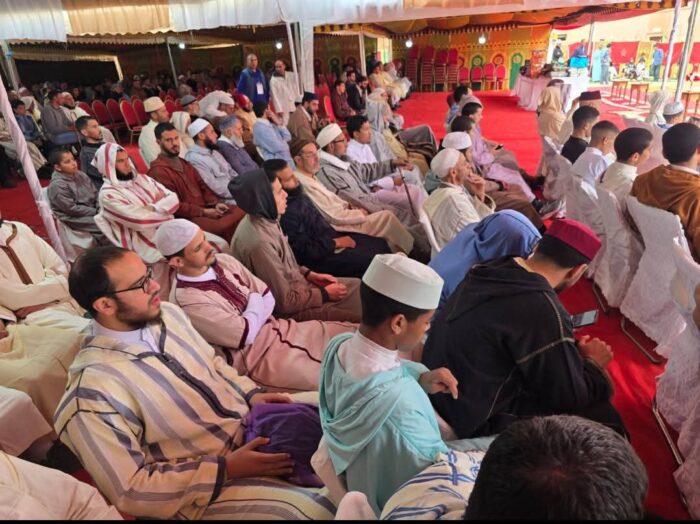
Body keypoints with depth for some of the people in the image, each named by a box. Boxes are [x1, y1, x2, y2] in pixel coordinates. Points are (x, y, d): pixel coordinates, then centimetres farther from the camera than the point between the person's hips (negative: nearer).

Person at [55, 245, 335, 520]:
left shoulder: (167, 313, -1)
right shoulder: (92, 390, -23)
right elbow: (131, 489, -18)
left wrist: (252, 394, -3)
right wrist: (226, 469, -20)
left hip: (254, 424, 7)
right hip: (208, 484, -7)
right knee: (317, 510, -24)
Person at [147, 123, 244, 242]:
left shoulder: (185, 163, 19)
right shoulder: (158, 171, -9)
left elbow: (202, 187, 18)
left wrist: (216, 203, -2)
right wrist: (204, 212, -17)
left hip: (206, 208, 8)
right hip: (186, 217, -8)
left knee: (241, 211, -10)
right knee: (222, 226, -32)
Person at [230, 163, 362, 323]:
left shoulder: (263, 220, -4)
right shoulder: (259, 242, -32)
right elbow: (285, 302, -24)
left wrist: (310, 274, 4)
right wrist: (324, 294, -13)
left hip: (295, 284, 8)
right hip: (290, 311, -8)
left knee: (358, 286, 10)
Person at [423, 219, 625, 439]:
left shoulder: (496, 268, -5)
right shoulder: (543, 311, -29)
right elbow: (571, 396, -15)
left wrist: (572, 347, 10)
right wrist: (592, 362, 4)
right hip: (478, 423, -8)